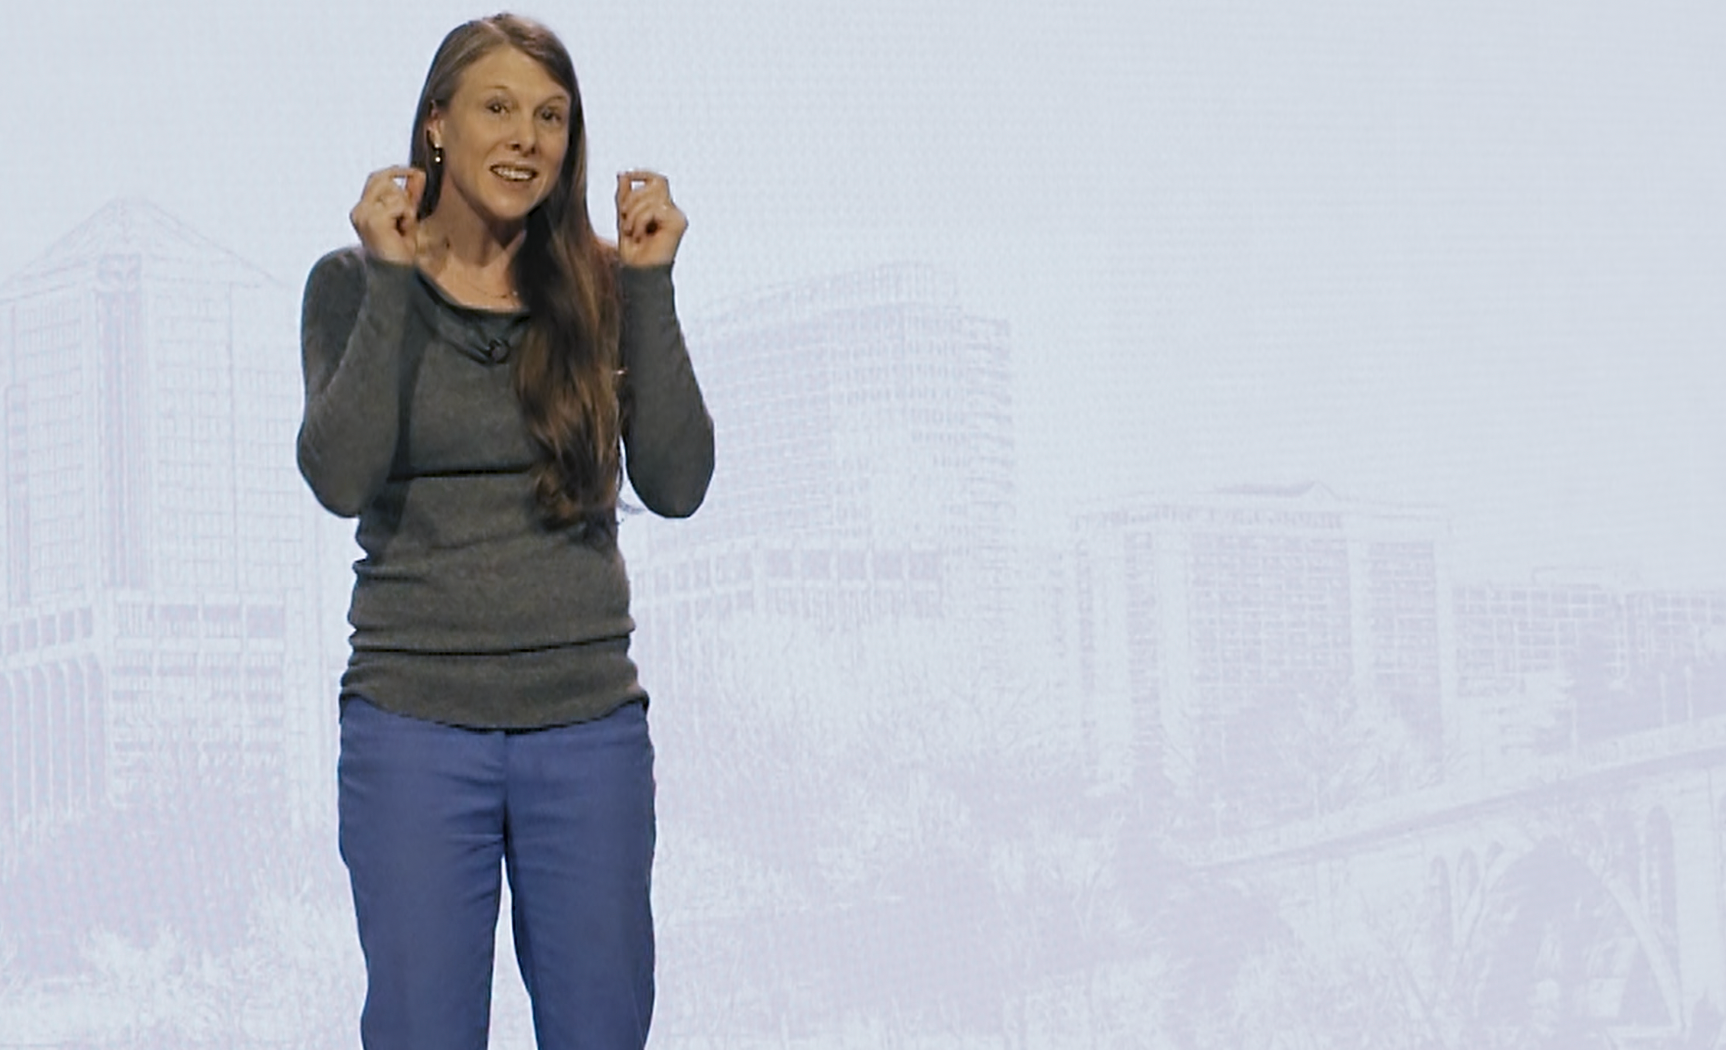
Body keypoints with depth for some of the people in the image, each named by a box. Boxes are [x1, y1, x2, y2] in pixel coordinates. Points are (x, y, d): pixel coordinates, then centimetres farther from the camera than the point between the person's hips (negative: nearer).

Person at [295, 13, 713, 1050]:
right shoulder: (354, 284, 1)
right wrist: (391, 283, -14)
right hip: (416, 719, -1)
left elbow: (676, 485, -5)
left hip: (589, 720, 2)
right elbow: (340, 479, -13)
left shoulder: (599, 286, 4)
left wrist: (650, 286, -9)